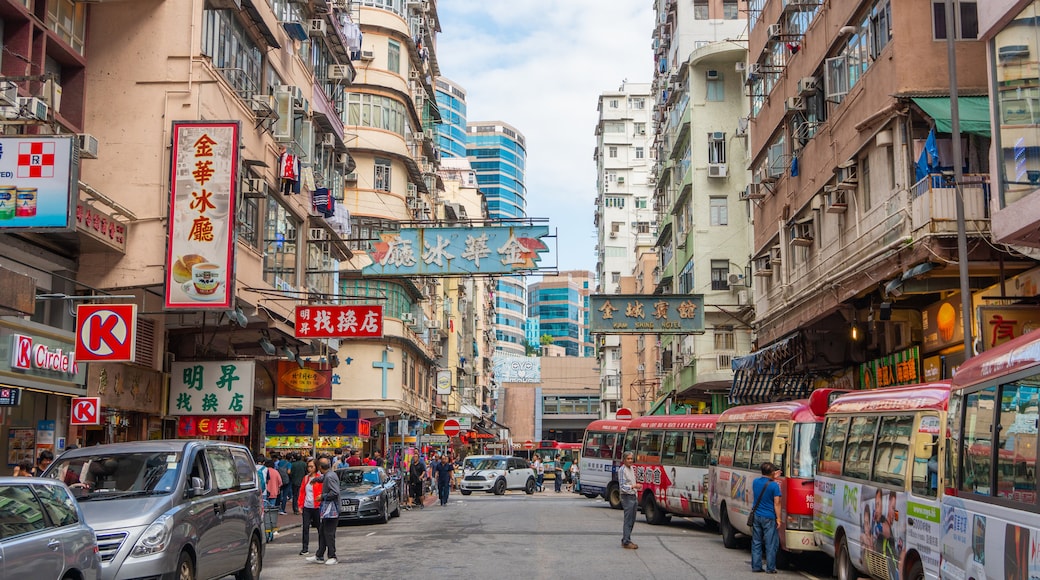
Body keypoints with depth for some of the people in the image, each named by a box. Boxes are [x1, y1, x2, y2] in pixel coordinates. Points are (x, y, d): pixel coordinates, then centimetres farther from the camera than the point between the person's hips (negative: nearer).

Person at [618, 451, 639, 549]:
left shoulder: (631, 468, 14)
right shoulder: (622, 470, -13)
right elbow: (622, 486, -19)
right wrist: (633, 486, -26)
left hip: (633, 496, 9)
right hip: (627, 497, -9)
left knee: (632, 520, 13)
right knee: (628, 520, -8)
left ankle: (626, 540, 21)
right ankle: (626, 542, -5)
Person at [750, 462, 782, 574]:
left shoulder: (755, 482, 3)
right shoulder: (774, 485, -13)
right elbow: (776, 503, -11)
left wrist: (773, 478, 26)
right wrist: (778, 519, -6)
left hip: (756, 516, 5)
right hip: (769, 518, -5)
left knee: (756, 543, 11)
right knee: (771, 544, 2)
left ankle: (756, 566, 13)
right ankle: (770, 568, 3)